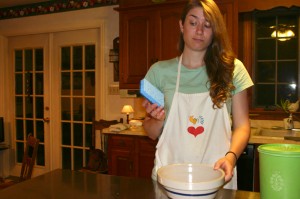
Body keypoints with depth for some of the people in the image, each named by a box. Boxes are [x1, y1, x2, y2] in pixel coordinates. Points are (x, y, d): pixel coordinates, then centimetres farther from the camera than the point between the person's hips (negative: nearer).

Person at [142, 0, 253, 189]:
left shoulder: (232, 69, -2)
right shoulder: (160, 71, -2)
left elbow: (242, 125, 0)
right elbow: (152, 133, 6)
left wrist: (231, 156, -17)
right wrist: (158, 119, -15)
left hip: (216, 175, 0)